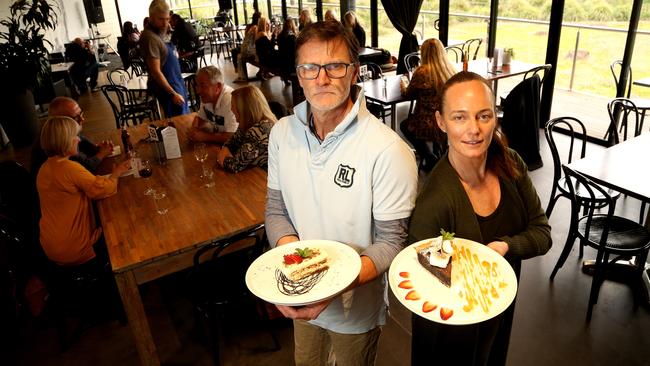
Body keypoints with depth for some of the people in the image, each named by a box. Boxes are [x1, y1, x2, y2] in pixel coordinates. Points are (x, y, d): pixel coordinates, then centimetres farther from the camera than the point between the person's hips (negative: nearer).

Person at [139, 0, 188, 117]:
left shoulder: (161, 31, 7)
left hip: (176, 83, 10)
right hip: (166, 87, -9)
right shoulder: (150, 37, -21)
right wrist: (172, 94, -21)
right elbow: (156, 72, -22)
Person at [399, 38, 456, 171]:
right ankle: (439, 157, 37)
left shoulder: (422, 72, -16)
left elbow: (409, 94, 0)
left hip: (431, 125, -6)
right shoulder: (451, 70, 1)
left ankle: (430, 159, 17)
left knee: (404, 125, 23)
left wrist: (403, 87, 23)